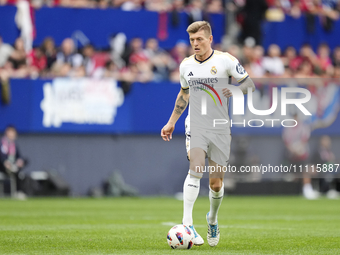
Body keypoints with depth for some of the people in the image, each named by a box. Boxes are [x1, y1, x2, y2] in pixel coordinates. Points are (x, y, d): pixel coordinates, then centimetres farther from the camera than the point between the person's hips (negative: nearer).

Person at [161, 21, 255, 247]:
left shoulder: (225, 60, -4)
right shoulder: (186, 65, 7)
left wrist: (234, 91, -21)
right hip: (196, 125, 1)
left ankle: (213, 219, 34)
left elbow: (250, 84, 0)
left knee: (216, 182, 4)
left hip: (220, 128, -1)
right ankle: (187, 224, -30)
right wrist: (171, 123, 25)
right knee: (196, 169, -23)